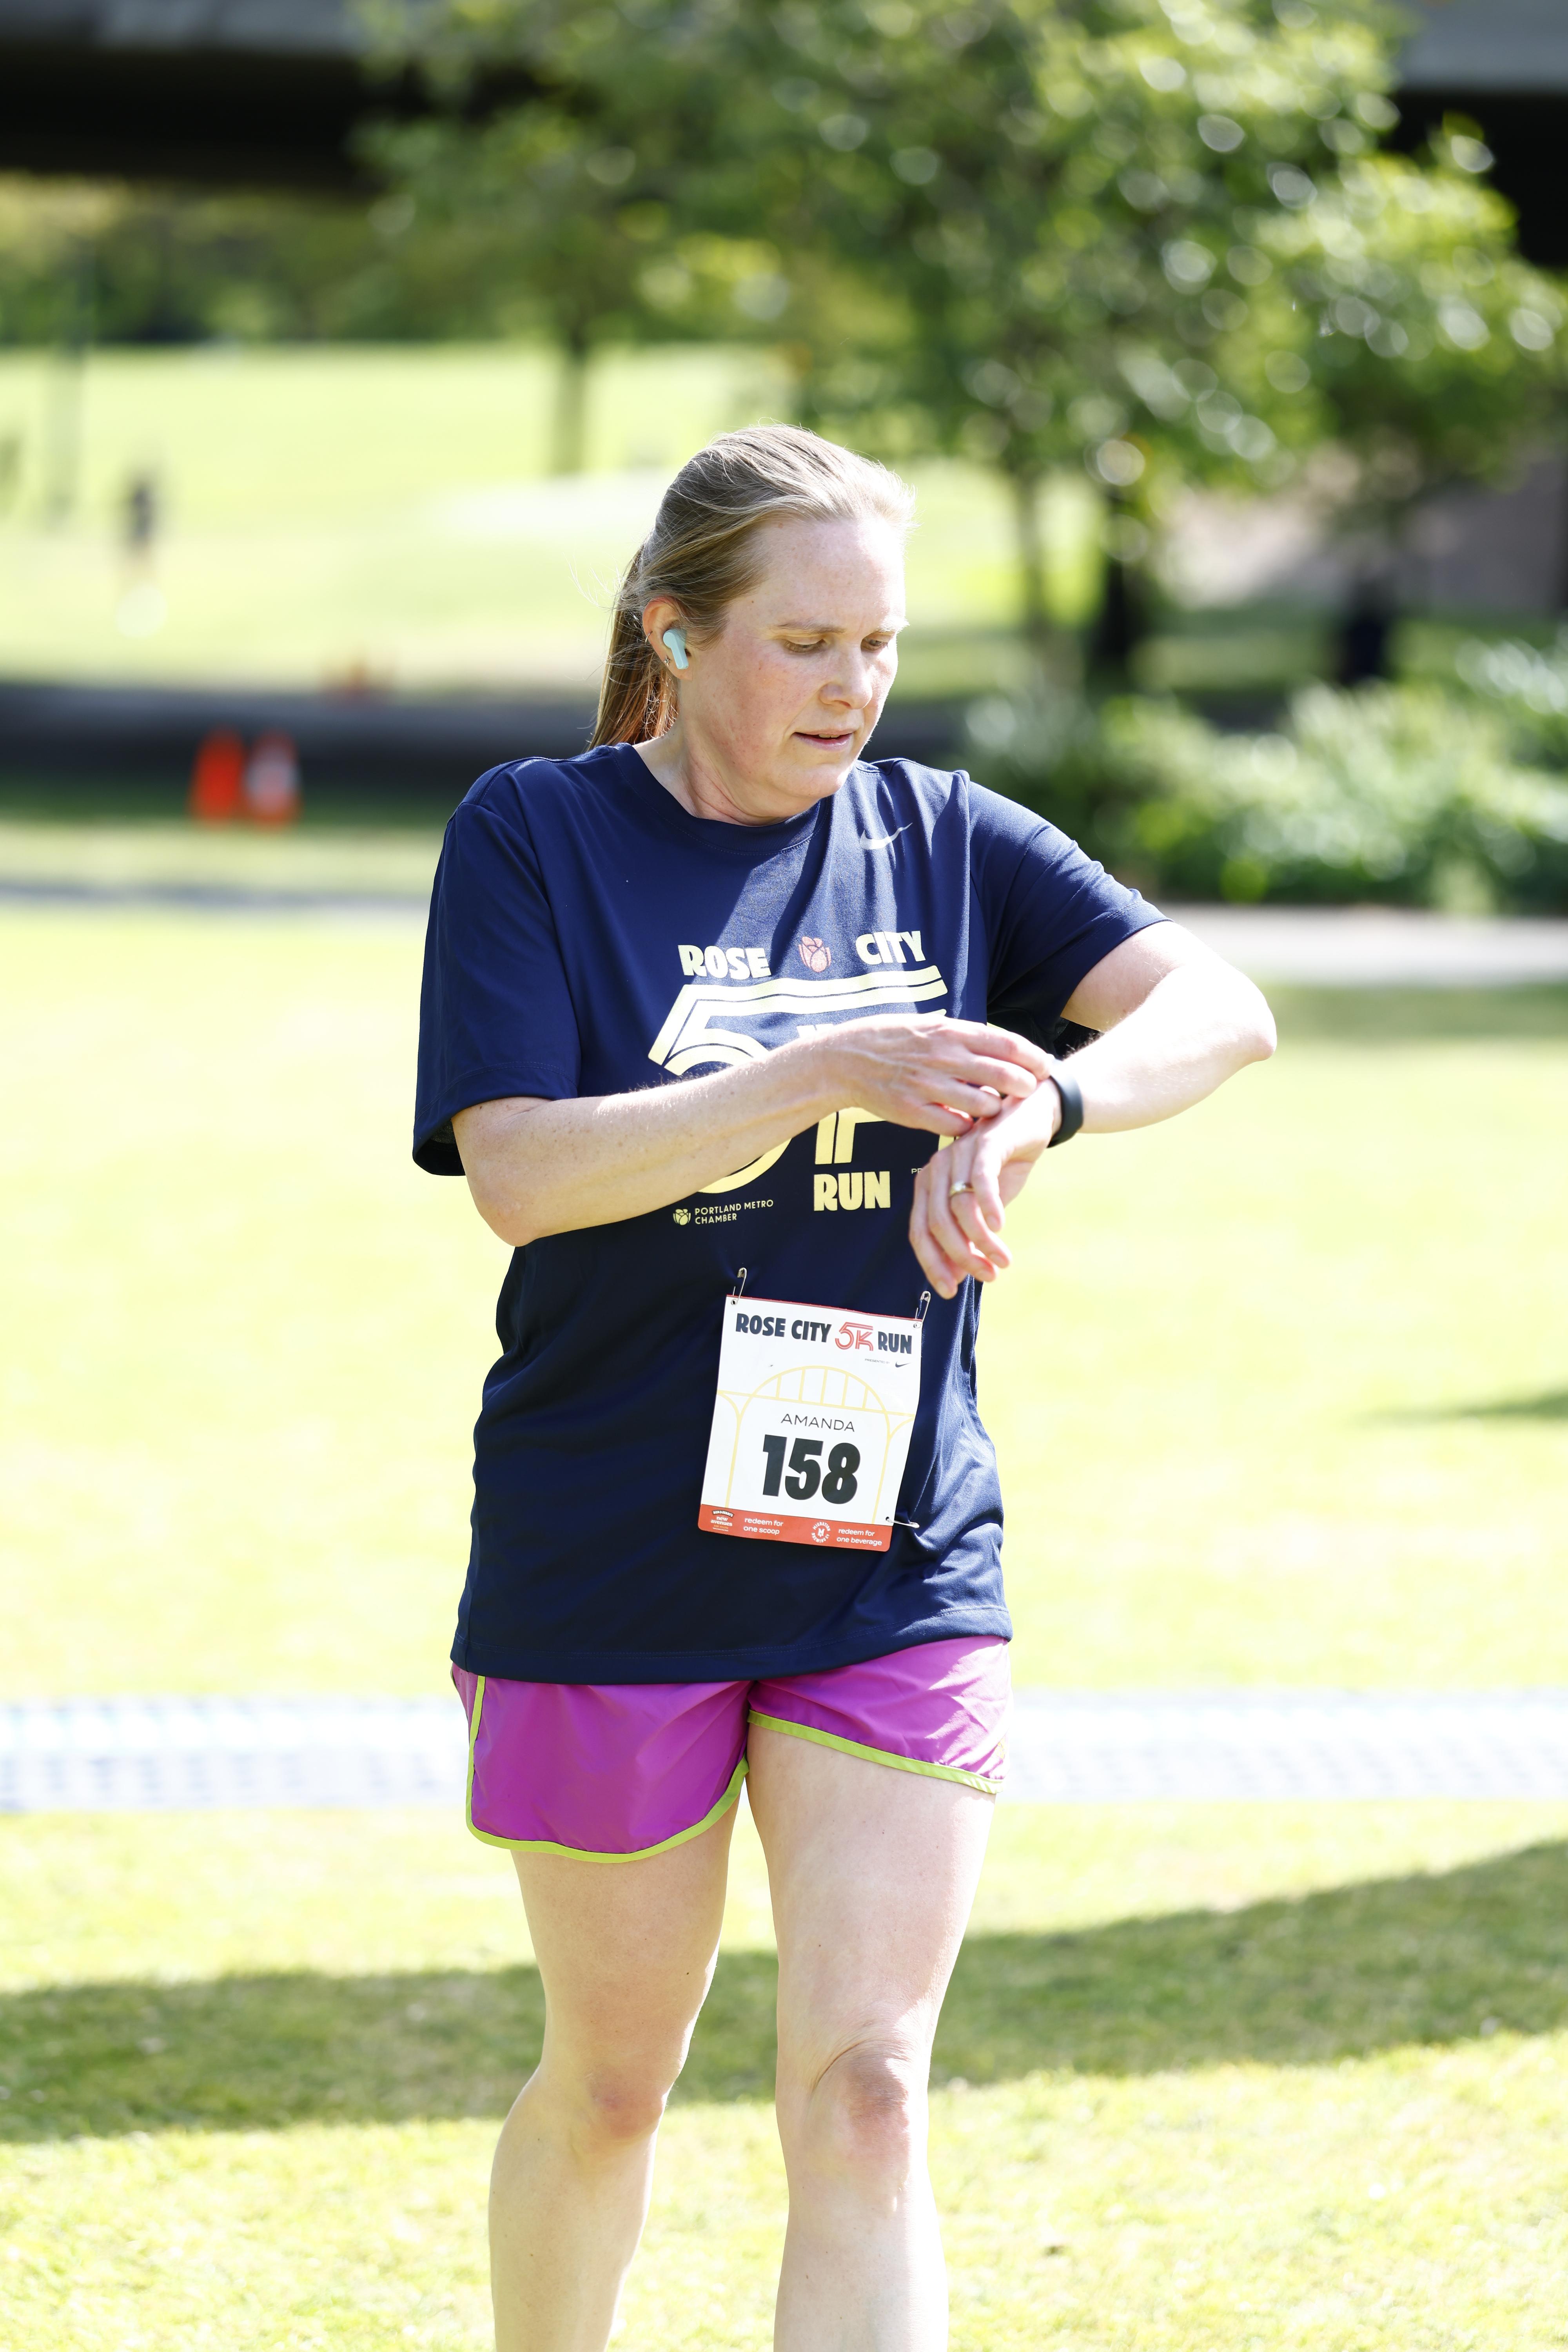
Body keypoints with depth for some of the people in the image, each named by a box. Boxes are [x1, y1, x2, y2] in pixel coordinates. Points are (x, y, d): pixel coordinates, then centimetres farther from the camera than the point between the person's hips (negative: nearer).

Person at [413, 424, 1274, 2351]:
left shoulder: (937, 837, 4)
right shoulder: (533, 836, -5)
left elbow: (1219, 1006, -7)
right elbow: (520, 1171, -16)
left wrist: (1038, 1108, -27)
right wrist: (823, 1073, -25)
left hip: (895, 1575, 2)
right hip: (604, 1585, -2)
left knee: (863, 2104, -8)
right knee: (612, 2083, 12)